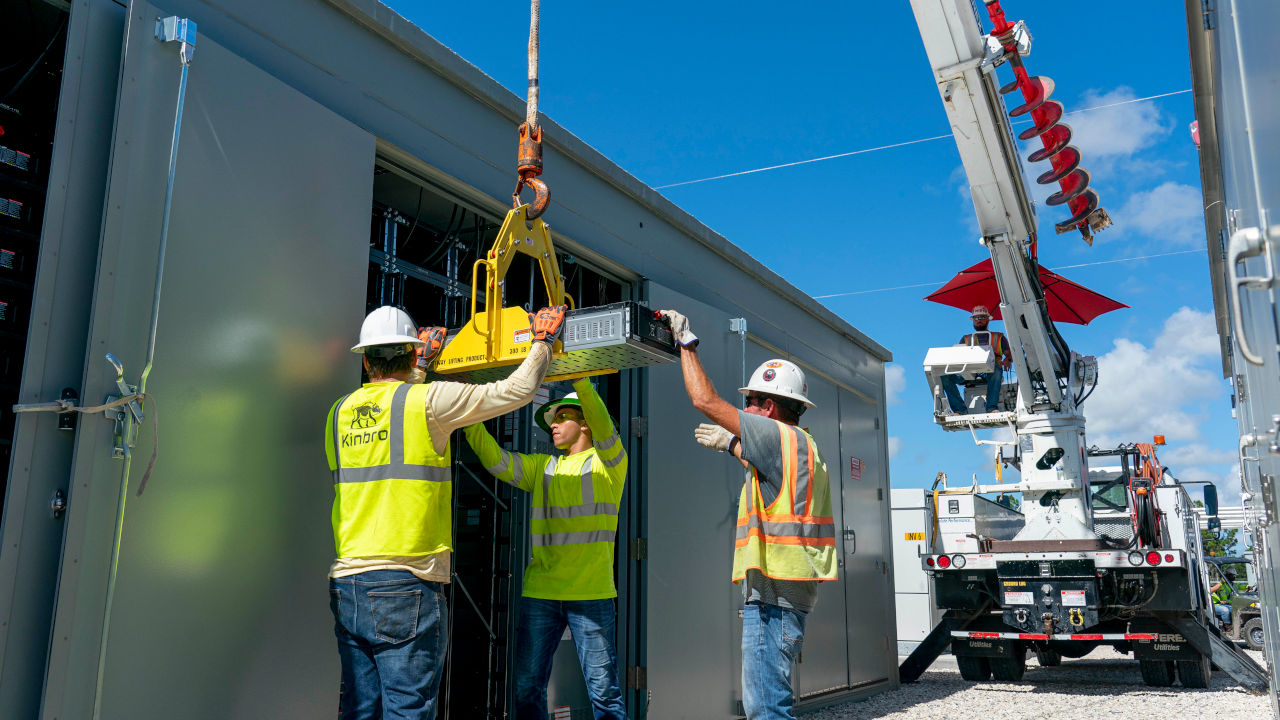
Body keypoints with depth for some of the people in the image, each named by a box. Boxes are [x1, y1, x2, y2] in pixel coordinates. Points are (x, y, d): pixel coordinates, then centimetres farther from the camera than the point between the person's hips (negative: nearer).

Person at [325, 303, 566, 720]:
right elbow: (517, 390, -1)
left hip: (346, 584, 6)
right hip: (405, 584, -6)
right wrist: (543, 342, 15)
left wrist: (419, 367, 43)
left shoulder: (340, 412, 11)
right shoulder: (427, 400, -6)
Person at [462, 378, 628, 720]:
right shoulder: (543, 467, 20)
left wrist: (578, 375, -27)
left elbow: (603, 426, -15)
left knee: (603, 690, -4)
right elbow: (494, 459, 11)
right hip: (540, 593, 5)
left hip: (591, 593, -4)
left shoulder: (608, 462, 5)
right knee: (526, 688, 4)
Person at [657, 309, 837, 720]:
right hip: (778, 589, 11)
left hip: (775, 591, -11)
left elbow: (706, 400, -13)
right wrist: (733, 445, 40)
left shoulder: (781, 436, -11)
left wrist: (686, 343, -2)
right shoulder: (798, 447, 18)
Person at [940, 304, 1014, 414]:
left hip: (989, 371, -2)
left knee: (996, 372, -40)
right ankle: (960, 409, -32)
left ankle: (991, 407, -42)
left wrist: (1007, 360, -11)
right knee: (945, 376, -26)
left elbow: (1010, 354, 15)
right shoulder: (966, 339, 30)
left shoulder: (998, 337, 26)